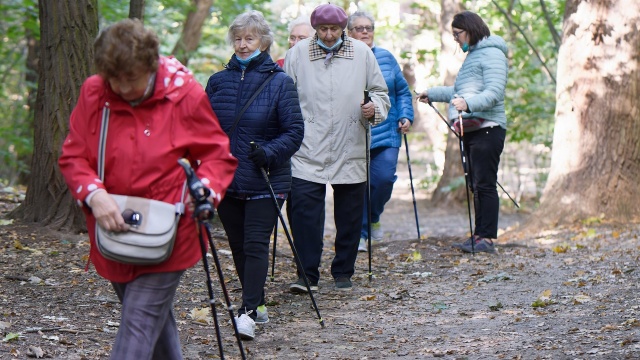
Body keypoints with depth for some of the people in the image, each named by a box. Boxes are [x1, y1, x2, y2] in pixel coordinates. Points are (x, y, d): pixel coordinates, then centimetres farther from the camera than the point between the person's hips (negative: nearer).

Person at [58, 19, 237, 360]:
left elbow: (219, 155, -2)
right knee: (156, 321, 20)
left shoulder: (185, 95, -11)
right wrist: (94, 194, -20)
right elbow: (72, 156, -1)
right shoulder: (93, 93, -3)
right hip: (112, 232, 4)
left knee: (139, 327, -12)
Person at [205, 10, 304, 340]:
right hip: (226, 179, 5)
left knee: (256, 244, -11)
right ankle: (257, 305, 23)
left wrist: (270, 152, -22)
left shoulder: (279, 82, -4)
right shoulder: (218, 81, 7)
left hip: (265, 182, -5)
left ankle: (248, 311, -15)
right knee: (238, 246, 11)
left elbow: (295, 131, -6)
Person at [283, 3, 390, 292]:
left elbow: (381, 92, 12)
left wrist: (374, 108, -10)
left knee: (349, 215, 8)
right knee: (304, 209, -11)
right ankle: (307, 274, -4)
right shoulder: (297, 54, 2)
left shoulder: (362, 53, 4)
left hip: (350, 151, 1)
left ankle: (343, 272, 22)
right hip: (307, 151, -1)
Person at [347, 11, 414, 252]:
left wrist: (406, 116, 4)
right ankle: (359, 234, 11)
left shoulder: (386, 58, 10)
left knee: (384, 178, -9)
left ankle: (372, 218, 20)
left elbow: (402, 91, 15)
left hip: (386, 132, 2)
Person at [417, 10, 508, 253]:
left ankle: (486, 238, -13)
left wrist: (468, 104, -34)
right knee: (476, 185, 9)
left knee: (484, 184, -12)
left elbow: (494, 92, -20)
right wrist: (432, 94, 43)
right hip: (471, 130, 10)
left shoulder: (491, 54, -8)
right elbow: (461, 92, 36)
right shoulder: (473, 55, 24)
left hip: (487, 128, -10)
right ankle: (479, 236, 11)